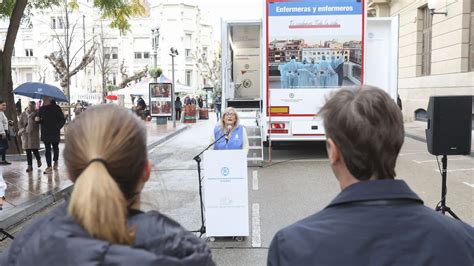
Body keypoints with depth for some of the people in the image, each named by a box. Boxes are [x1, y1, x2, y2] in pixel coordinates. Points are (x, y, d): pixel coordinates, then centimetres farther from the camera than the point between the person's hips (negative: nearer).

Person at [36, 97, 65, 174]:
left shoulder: (56, 108, -5)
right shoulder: (41, 109, 7)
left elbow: (62, 119, -5)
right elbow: (40, 120, 15)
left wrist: (58, 127, -14)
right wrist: (37, 119, -7)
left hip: (54, 132, -3)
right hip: (45, 132, 3)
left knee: (55, 147, 11)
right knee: (47, 149, 0)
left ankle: (55, 162, 32)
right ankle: (49, 166, -1)